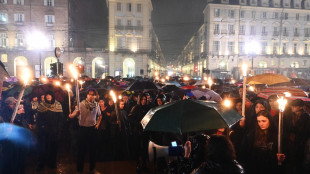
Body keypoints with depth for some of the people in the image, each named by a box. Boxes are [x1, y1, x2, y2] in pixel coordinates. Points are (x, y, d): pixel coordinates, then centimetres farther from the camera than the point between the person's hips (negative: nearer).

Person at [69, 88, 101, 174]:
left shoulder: (96, 105, 2)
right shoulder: (81, 104, -9)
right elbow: (75, 113, -19)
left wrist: (97, 123, 10)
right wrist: (71, 115, -39)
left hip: (92, 128, 4)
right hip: (83, 128, -4)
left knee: (93, 148, 12)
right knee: (81, 149, 4)